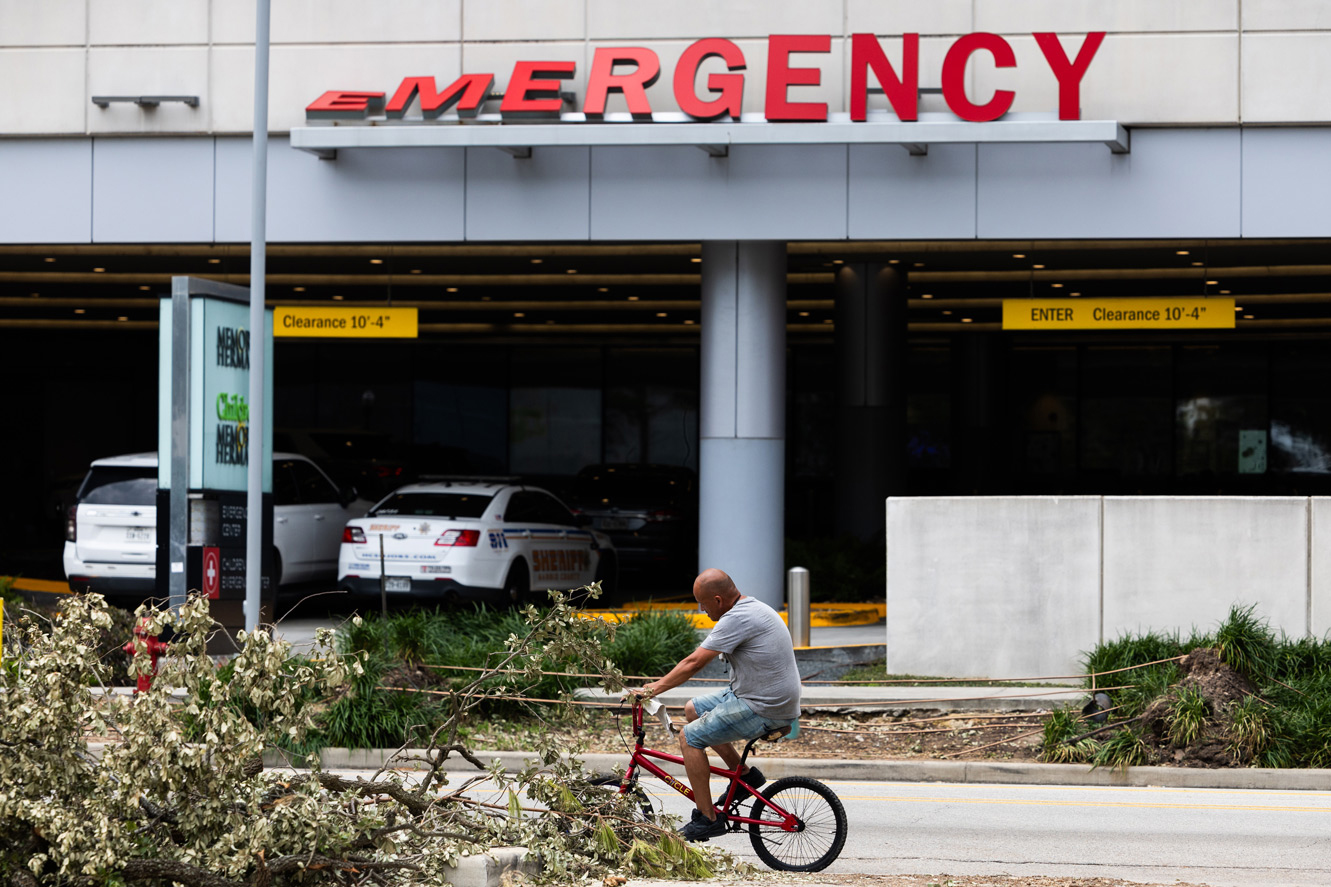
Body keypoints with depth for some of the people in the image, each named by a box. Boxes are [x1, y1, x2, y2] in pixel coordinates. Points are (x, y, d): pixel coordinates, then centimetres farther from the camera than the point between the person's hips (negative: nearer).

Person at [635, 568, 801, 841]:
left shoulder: (737, 619, -20)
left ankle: (707, 818, -3)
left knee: (690, 736, -6)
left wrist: (654, 689, -12)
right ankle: (743, 774, 23)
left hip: (762, 709, -10)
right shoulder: (754, 608, 12)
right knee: (693, 709, 20)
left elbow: (693, 663, -19)